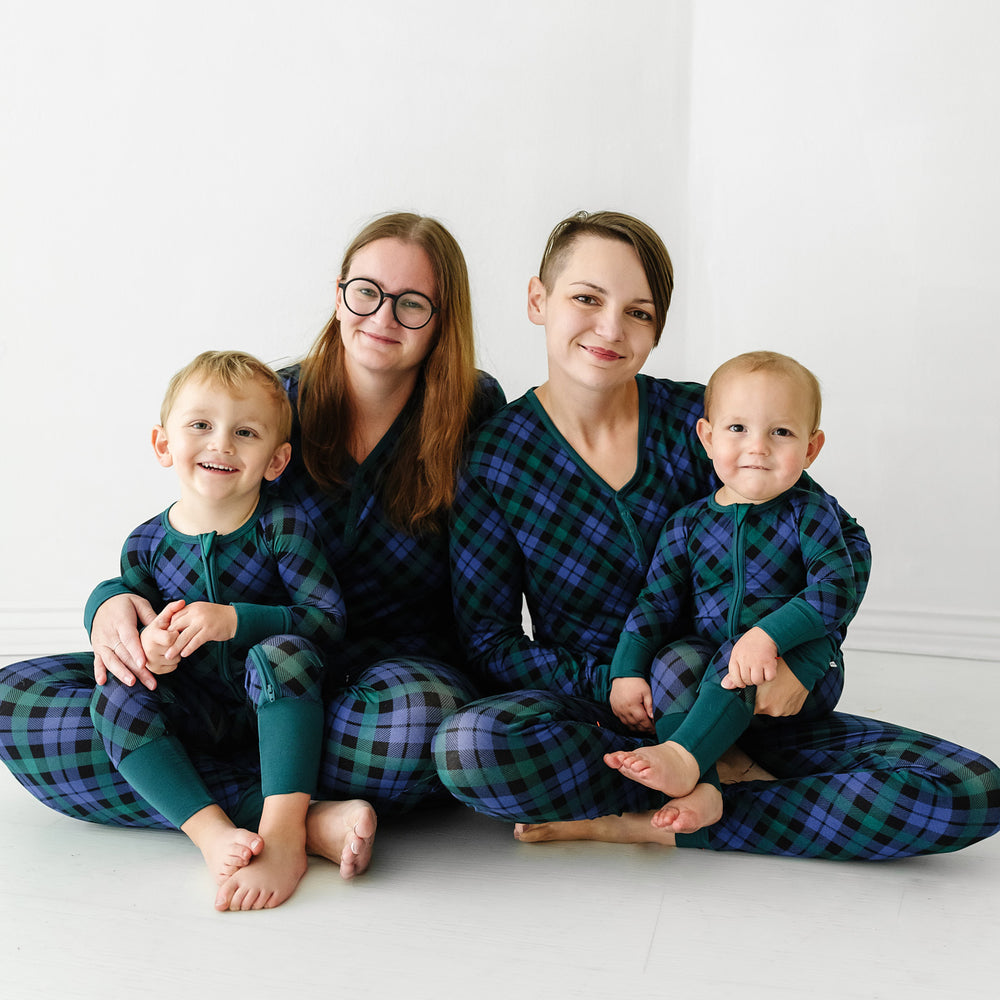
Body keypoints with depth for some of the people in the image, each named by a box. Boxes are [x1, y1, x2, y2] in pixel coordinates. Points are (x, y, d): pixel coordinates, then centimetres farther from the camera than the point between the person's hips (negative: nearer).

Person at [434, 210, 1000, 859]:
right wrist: (613, 686, -21)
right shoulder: (493, 458, -7)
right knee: (467, 744, -35)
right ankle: (725, 779, -14)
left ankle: (645, 823, -17)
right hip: (587, 703, -1)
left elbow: (842, 540, -2)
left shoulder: (696, 418, -7)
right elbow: (489, 641, -5)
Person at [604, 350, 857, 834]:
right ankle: (700, 787, -39)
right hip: (708, 660, 3)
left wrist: (768, 635, -32)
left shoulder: (809, 514, -1)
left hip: (800, 677, -3)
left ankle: (684, 755, -42)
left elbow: (837, 591, -16)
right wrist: (626, 673, -12)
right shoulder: (687, 525, 7)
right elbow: (656, 604, 5)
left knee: (735, 653, -33)